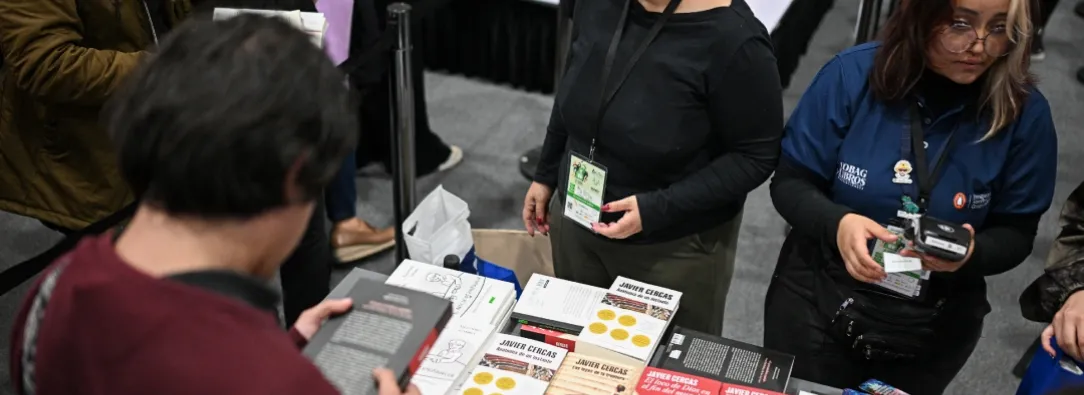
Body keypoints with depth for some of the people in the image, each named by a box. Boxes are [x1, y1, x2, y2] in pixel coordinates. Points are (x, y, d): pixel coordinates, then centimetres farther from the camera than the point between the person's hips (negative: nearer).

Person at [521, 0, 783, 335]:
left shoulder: (732, 37, -25)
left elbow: (755, 155, -18)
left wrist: (657, 210, -25)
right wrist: (546, 174, 15)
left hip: (675, 247, -5)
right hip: (576, 220, 6)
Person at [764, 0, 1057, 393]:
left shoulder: (1026, 113, -12)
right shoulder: (853, 74, -16)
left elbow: (1015, 234, -4)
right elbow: (789, 182, -10)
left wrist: (971, 254, -26)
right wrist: (836, 223, -30)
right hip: (815, 304, -1)